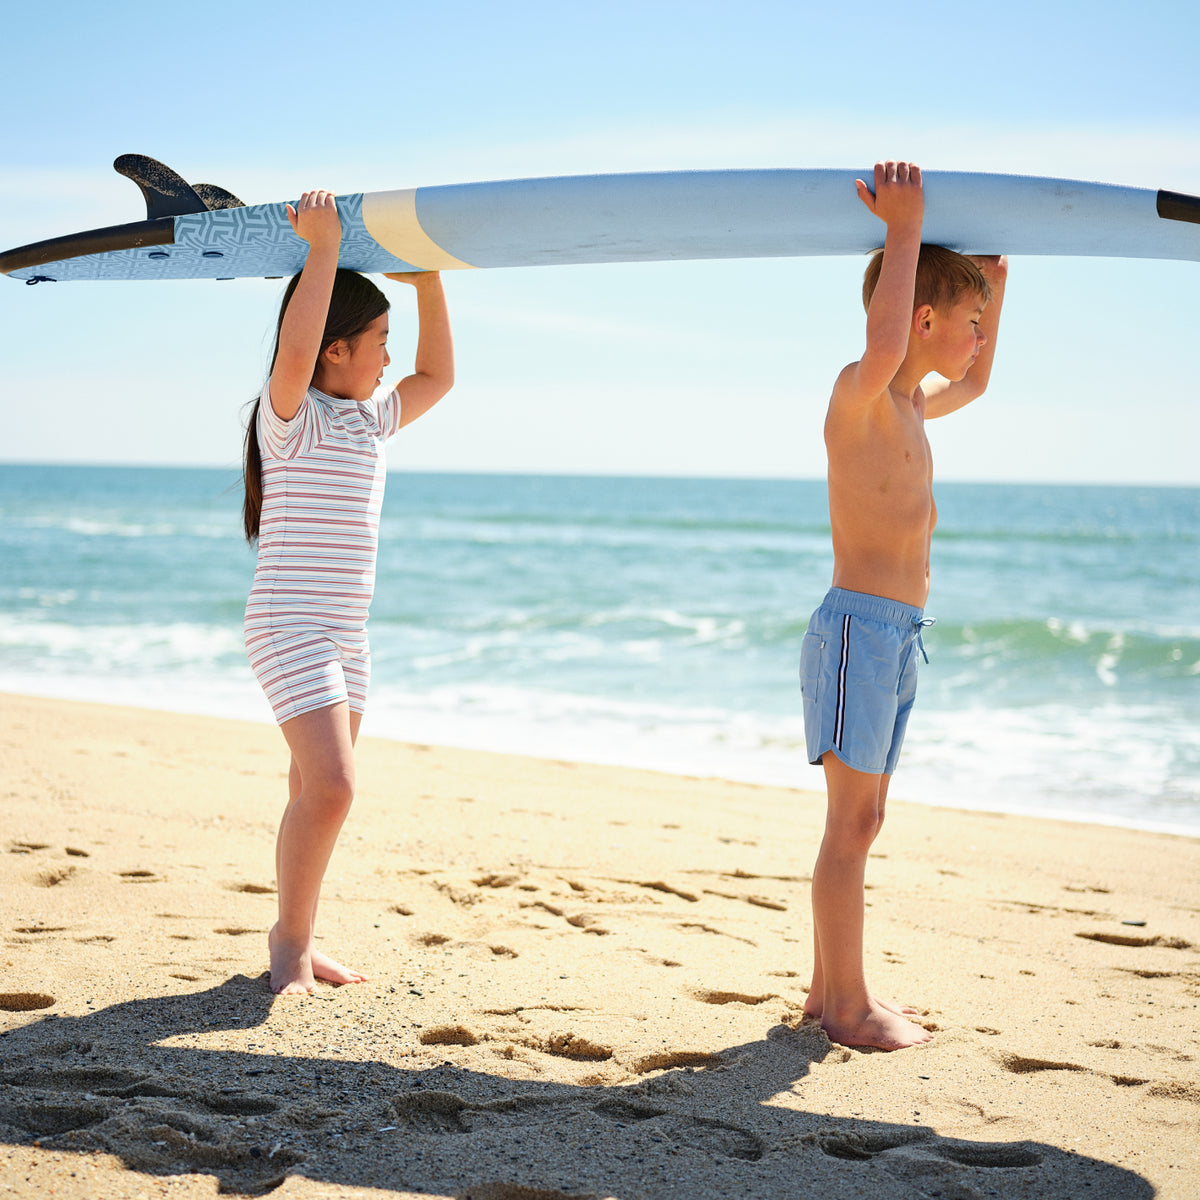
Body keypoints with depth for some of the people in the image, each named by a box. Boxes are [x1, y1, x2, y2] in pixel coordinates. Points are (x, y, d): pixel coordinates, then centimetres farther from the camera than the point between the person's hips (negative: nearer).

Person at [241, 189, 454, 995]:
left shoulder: (369, 422, 15)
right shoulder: (289, 415, -9)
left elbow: (438, 378, 25)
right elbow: (295, 349, -30)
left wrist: (428, 282, 16)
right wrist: (323, 247, -24)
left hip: (345, 635, 8)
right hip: (290, 630, -8)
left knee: (318, 794, 10)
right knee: (330, 788, -17)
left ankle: (299, 942, 19)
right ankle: (291, 938, -1)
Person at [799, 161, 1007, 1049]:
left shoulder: (910, 406, 16)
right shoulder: (859, 394, -13)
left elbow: (974, 382, 39)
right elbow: (882, 349, -38)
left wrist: (996, 275, 32)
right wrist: (906, 230, -32)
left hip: (897, 635, 10)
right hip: (860, 629, -10)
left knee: (860, 822, 13)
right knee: (852, 823, -4)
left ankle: (832, 988, 22)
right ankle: (846, 1005, 3)